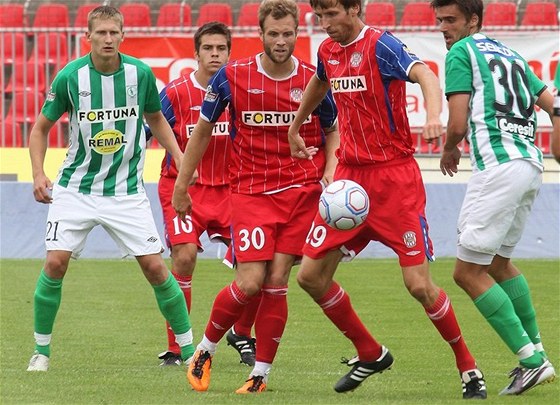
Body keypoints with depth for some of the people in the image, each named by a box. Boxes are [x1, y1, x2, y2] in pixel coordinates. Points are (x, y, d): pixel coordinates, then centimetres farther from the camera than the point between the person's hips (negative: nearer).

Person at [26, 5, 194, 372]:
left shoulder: (140, 73, -5)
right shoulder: (70, 77, -8)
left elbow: (156, 118, 14)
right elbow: (41, 127, 5)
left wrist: (179, 155, 1)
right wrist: (39, 173, -7)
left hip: (126, 190, 0)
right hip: (76, 187, 0)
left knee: (155, 266, -6)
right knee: (56, 262, -12)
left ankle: (190, 351, 6)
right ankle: (42, 350, 6)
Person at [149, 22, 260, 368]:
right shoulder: (176, 93, -7)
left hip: (230, 188, 2)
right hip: (184, 187, -2)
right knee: (184, 256, -20)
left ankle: (242, 334, 17)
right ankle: (175, 349, -7)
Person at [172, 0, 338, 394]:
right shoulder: (233, 77, -3)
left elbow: (332, 131, 16)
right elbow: (203, 130, 9)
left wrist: (330, 173, -2)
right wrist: (181, 185, 12)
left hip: (302, 191, 1)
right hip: (251, 193, -1)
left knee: (277, 282, -4)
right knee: (250, 283, -11)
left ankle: (261, 374, 6)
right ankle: (205, 350, 14)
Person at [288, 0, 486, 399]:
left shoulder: (380, 44, -14)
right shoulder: (328, 51, 7)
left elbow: (424, 75, -32)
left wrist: (434, 116, -51)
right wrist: (295, 129, 41)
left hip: (394, 176, -7)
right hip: (350, 175, 7)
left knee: (419, 284, -11)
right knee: (311, 275, 1)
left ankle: (468, 368, 10)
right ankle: (371, 355, 20)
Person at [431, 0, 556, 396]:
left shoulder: (461, 53, -1)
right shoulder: (510, 54, 22)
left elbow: (458, 125, -8)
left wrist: (449, 150, 12)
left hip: (498, 166, -9)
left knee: (468, 271, -3)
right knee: (497, 263, 24)